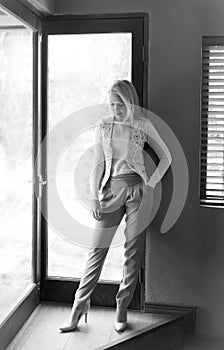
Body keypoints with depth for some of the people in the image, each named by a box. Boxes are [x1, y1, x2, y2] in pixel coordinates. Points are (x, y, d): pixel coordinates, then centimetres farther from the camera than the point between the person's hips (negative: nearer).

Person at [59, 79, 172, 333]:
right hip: (112, 189, 1)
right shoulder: (103, 127, 6)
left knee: (133, 250, 3)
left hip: (138, 190, 0)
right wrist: (94, 198, 0)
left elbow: (166, 157, 8)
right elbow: (98, 165, 6)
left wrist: (151, 183, -1)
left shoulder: (143, 125, 3)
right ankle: (79, 306, 8)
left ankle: (122, 308, 16)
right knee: (98, 248, 0)